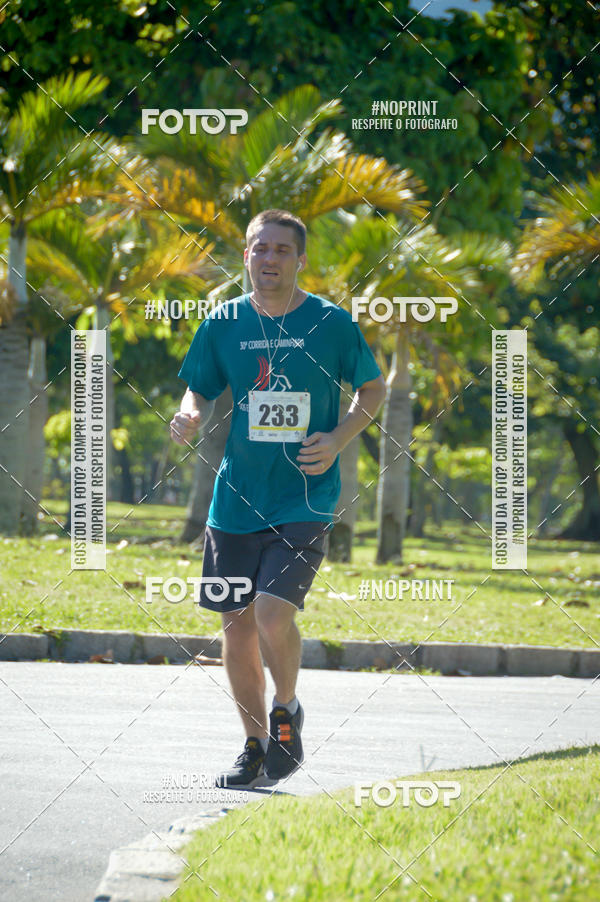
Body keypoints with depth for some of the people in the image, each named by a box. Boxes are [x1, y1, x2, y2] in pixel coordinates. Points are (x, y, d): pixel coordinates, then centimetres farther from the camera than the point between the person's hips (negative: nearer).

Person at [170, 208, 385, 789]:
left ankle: (286, 713, 10)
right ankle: (255, 746, 25)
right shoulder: (223, 324, 4)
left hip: (305, 498, -4)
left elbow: (373, 389, 9)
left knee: (273, 613, -19)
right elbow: (199, 392, 15)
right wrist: (190, 418, -9)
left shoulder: (331, 323, -4)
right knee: (237, 623, 7)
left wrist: (337, 439, -7)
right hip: (237, 497, 4)